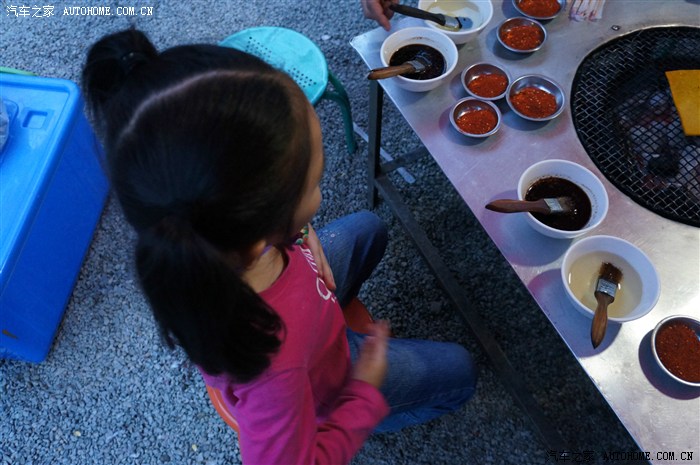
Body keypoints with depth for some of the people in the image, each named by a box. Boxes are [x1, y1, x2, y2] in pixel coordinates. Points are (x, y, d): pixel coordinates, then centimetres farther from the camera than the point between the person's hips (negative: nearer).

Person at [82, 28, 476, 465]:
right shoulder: (272, 362, -51)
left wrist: (304, 237, -19)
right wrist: (366, 392, -19)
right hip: (317, 382, -4)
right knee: (458, 372, 18)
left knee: (367, 227, 26)